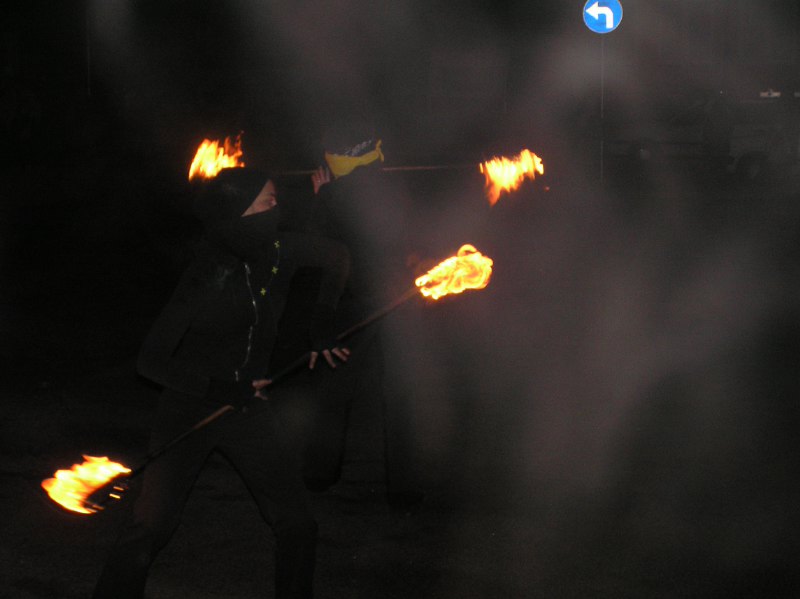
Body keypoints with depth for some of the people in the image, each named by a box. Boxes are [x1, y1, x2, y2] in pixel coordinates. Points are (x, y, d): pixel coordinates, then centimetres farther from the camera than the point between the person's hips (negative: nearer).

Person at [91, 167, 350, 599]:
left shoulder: (279, 251, -9)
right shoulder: (205, 279, -23)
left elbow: (337, 259, 13)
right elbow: (150, 361, -19)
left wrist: (320, 330, 10)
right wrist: (221, 389, -22)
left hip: (252, 407, 5)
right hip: (190, 410, -5)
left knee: (297, 524, 3)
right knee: (150, 527, -10)